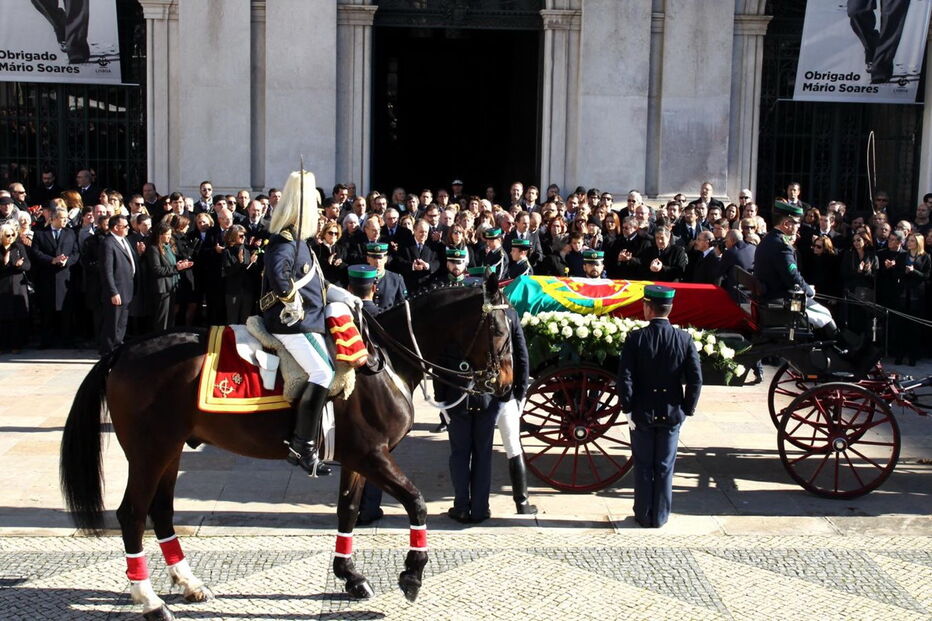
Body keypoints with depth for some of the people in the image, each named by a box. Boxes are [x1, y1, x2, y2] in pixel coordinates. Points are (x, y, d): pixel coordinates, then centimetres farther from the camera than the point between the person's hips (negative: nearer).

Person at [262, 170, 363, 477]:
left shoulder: (297, 241, 18)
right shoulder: (285, 241, -13)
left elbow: (314, 282, 28)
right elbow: (278, 271, -35)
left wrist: (343, 295, 26)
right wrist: (292, 301, -24)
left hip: (306, 321, 10)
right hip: (291, 322, -10)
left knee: (325, 371, 11)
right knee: (323, 372, -21)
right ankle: (302, 446, -19)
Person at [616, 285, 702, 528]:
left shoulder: (636, 339, -13)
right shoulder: (684, 339, -7)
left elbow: (624, 378, -14)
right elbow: (696, 380, -7)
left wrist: (628, 409, -5)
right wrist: (687, 410, 3)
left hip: (642, 414, -1)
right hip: (672, 415, 1)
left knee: (643, 467, 12)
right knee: (665, 467, 12)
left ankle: (644, 516, 20)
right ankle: (660, 517, 20)